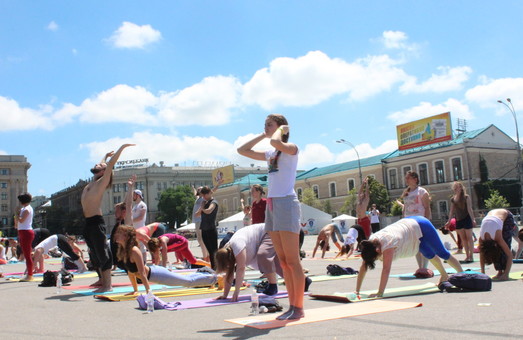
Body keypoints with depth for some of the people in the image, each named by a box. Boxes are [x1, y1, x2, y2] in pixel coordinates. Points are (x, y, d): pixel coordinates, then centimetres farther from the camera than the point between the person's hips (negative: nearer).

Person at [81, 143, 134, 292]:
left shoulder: (102, 182, -3)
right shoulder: (91, 184, 18)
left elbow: (110, 164, -11)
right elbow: (103, 164, 35)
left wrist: (122, 147, -11)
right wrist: (105, 156, 49)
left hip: (96, 222, -8)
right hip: (88, 223, 8)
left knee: (102, 253, -8)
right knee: (94, 254, 14)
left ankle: (108, 285, -7)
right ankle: (102, 279, 25)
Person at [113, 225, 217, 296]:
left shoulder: (134, 251, -27)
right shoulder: (122, 251, -1)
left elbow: (142, 273, -29)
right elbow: (130, 270, 8)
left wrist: (148, 291, -29)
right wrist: (135, 290, 10)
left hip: (157, 274, -8)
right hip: (152, 273, 8)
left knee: (189, 281, 8)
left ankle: (213, 278, 26)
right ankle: (204, 272, 45)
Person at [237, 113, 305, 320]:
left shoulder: (291, 148, -2)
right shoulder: (270, 154, 19)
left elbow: (275, 142, -26)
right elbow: (242, 150, 24)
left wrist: (281, 130, -5)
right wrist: (262, 135, 18)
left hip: (286, 202, -8)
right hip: (271, 204, 8)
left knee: (292, 261, -8)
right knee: (283, 261, 7)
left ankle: (298, 308, -4)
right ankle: (292, 305, 11)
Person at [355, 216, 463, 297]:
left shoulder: (387, 243, -41)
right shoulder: (370, 244, -20)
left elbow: (386, 269, -46)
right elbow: (363, 267, -18)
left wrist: (379, 293, -48)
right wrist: (357, 291, -21)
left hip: (421, 227, -7)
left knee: (442, 253, 7)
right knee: (429, 255, 25)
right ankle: (444, 276, 47)